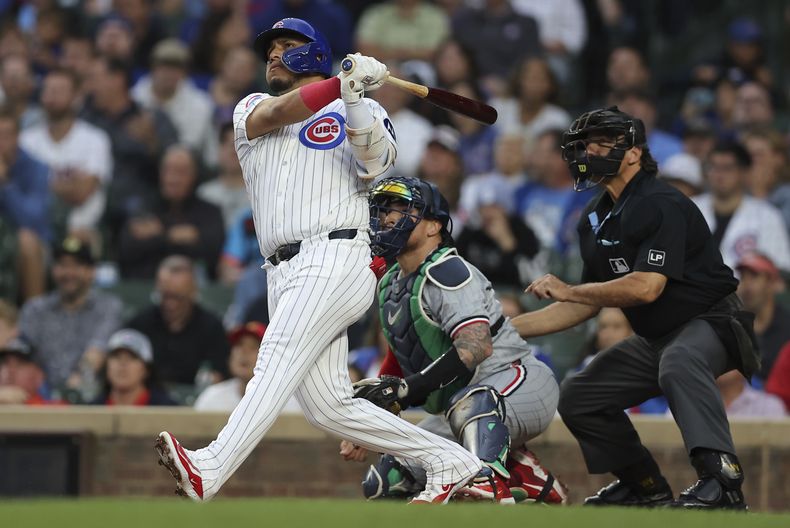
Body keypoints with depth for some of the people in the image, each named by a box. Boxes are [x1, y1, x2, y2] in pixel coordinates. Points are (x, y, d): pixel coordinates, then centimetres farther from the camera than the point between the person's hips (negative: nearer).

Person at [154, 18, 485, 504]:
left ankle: (211, 469, -41)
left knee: (279, 359, -25)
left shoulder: (361, 112, 12)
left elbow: (376, 161, -10)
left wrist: (355, 98, -27)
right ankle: (450, 461, 9)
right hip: (284, 275, 6)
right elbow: (277, 114, -3)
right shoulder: (251, 110, 22)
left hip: (335, 259, -6)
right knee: (327, 405, -1)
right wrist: (340, 85, -20)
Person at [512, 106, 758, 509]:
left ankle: (722, 479, -53)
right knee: (577, 397, 9)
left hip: (712, 324, -10)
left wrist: (566, 291, -17)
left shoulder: (662, 204, -18)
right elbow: (587, 306, 16)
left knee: (678, 363, -41)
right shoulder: (595, 219, 10)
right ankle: (645, 487, 18)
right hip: (653, 340, 10)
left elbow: (646, 287, -27)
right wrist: (507, 328, 9)